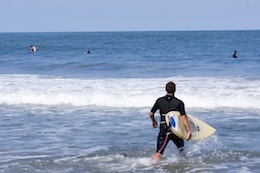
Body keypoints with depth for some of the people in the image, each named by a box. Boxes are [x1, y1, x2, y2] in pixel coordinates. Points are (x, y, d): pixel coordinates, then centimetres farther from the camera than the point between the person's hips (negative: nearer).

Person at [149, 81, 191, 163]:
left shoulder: (159, 101, 1)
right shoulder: (179, 103, -6)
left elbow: (151, 114, 8)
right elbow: (183, 118, -15)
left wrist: (153, 121, 29)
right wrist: (189, 131, -16)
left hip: (163, 131, 1)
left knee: (158, 153, -4)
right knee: (181, 148, 26)